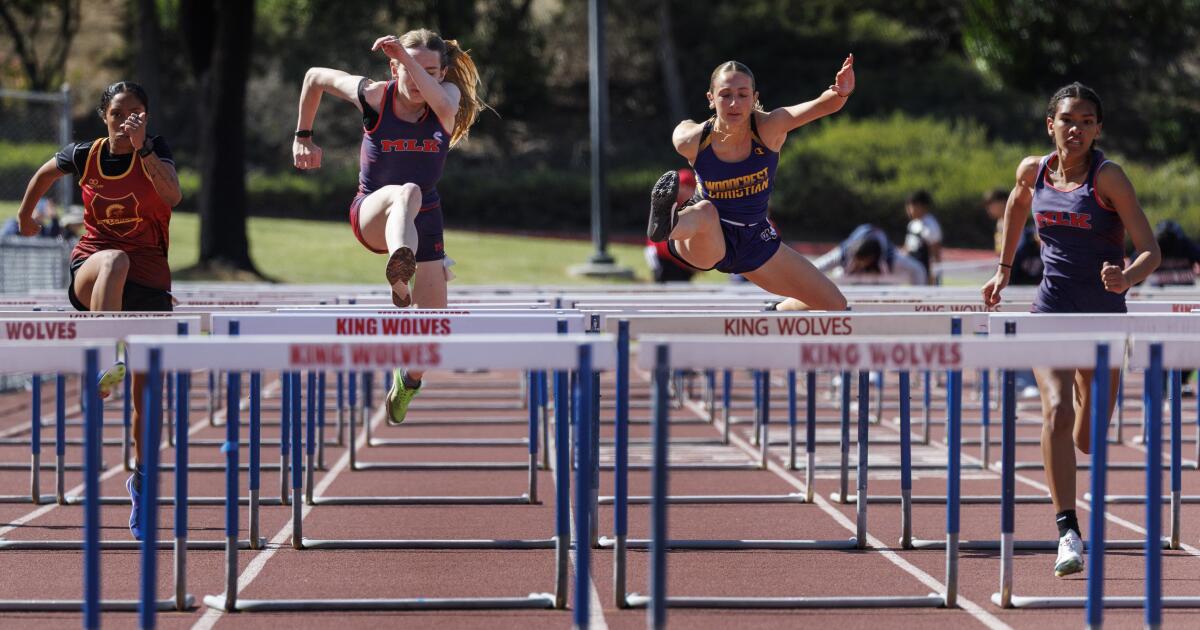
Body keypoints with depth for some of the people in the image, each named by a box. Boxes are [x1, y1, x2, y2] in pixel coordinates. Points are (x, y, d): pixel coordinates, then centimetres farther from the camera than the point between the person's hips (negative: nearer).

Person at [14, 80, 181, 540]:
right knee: (115, 260, -41)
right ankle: (103, 364, -54)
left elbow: (173, 196, -25)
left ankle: (140, 481, 26)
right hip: (91, 271, -1)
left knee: (146, 396, 4)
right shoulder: (84, 156, 1)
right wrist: (25, 217, 32)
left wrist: (143, 148, -33)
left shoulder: (156, 151, -5)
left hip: (150, 281, 1)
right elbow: (44, 174, 22)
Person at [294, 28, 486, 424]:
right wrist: (303, 136, 9)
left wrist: (406, 55, -44)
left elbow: (442, 103, -38)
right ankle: (399, 271, -74)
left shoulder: (448, 95, -11)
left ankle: (408, 381, 37)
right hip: (371, 215, -3)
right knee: (406, 193, -41)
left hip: (424, 222, 3)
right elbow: (315, 77, 4)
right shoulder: (374, 96, -12)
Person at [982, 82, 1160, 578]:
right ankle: (1067, 531, -23)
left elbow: (1150, 251, -18)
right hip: (1052, 308, 1)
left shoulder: (1108, 177, -13)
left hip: (1104, 314, -1)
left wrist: (1127, 277, -39)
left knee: (1088, 438, 10)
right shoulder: (1033, 171, -2)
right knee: (1057, 411, -23)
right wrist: (1003, 269, 26)